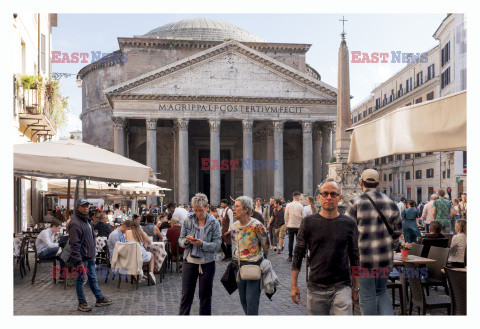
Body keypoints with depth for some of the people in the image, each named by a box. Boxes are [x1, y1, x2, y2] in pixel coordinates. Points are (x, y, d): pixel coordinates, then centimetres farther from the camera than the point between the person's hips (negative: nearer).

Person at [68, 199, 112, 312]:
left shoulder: (87, 220, 13)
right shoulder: (75, 223, -17)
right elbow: (74, 244, -21)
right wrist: (78, 261, -23)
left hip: (90, 256, 9)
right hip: (81, 258, -9)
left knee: (93, 278, 16)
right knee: (81, 279, 2)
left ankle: (100, 299, 25)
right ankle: (82, 303, 13)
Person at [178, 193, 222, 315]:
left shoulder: (214, 223, -5)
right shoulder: (188, 221, 1)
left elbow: (217, 245, -9)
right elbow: (180, 240, 5)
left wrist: (202, 243, -24)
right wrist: (186, 241, -18)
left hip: (207, 263, -1)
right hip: (189, 261, 1)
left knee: (205, 296, 10)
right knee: (186, 294, 5)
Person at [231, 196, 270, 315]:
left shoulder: (256, 225, -16)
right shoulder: (234, 226, 3)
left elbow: (266, 245, -3)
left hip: (254, 265, -6)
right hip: (239, 266, 6)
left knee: (251, 301, -7)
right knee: (243, 300, 13)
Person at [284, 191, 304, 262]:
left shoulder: (288, 205, -2)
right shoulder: (300, 206, -7)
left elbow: (286, 216, 3)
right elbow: (303, 217, -3)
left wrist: (286, 224, 14)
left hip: (290, 226, 1)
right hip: (298, 226, -1)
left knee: (290, 241, 5)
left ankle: (290, 256, 6)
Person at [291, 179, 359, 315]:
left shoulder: (349, 224, 3)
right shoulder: (308, 222, 1)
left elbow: (354, 257, 10)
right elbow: (298, 254, 4)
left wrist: (355, 288, 11)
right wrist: (294, 285, 2)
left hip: (341, 287, 0)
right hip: (315, 287, 1)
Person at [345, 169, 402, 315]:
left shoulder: (355, 203, -9)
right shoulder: (391, 203, 3)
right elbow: (397, 231, 8)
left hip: (364, 257, -4)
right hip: (385, 257, 4)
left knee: (367, 297, 7)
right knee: (381, 291, 19)